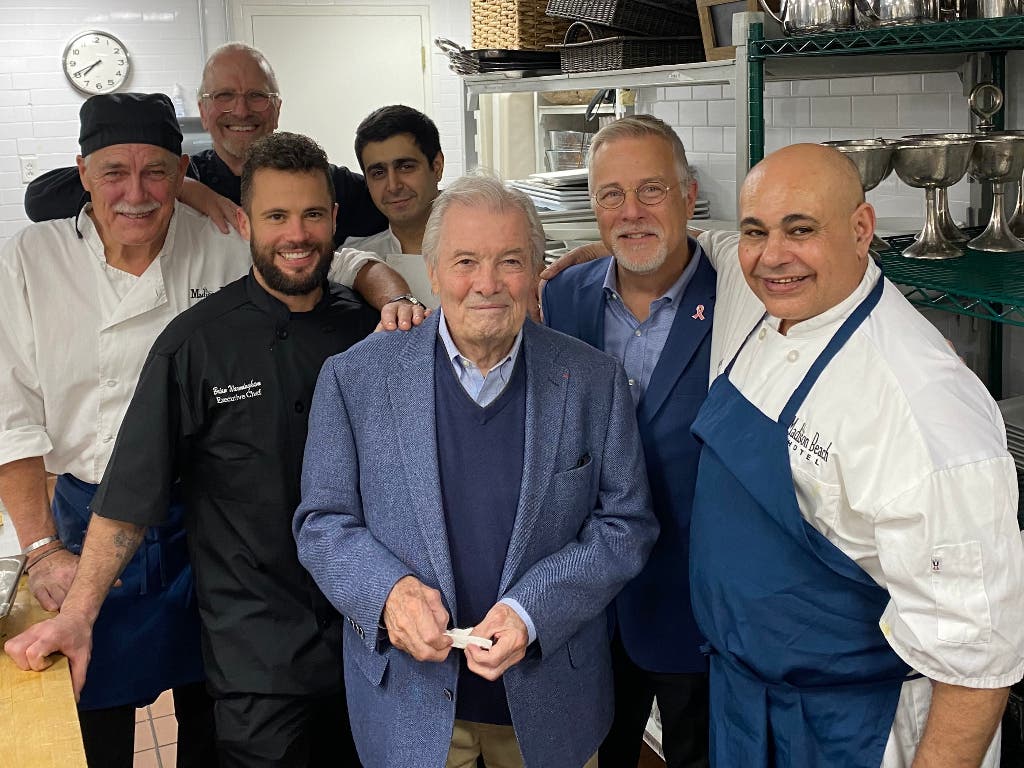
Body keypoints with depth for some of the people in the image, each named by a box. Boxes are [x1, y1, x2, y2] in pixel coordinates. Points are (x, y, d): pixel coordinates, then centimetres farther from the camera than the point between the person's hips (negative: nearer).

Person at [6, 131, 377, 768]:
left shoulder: (366, 327, 0)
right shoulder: (198, 343, -12)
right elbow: (130, 492, -10)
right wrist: (77, 614, -13)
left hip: (365, 635, 4)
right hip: (256, 654, -4)